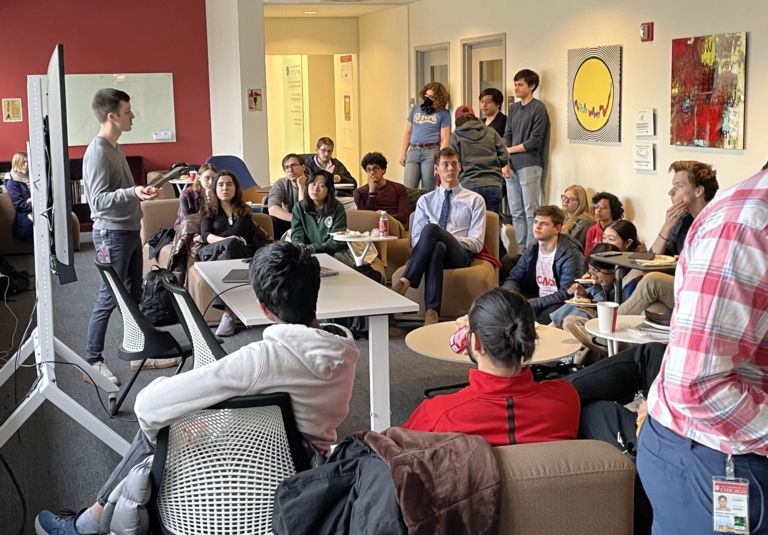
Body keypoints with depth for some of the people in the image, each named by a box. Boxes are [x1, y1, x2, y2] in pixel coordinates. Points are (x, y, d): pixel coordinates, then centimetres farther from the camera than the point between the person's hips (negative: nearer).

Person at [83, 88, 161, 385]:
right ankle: (92, 363, 4)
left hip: (130, 230, 10)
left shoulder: (116, 148, 12)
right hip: (112, 233, -10)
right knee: (109, 298, -5)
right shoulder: (98, 152, -18)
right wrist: (133, 192, -38)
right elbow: (99, 200, -25)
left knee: (134, 294, 15)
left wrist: (143, 189, 30)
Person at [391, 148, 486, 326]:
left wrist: (441, 234, -12)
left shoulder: (475, 200, 14)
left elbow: (477, 243, 4)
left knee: (430, 229, -34)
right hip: (430, 251, 2)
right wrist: (437, 238, -13)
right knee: (437, 247, -39)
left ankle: (406, 281, -41)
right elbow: (415, 238, 12)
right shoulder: (425, 201, 21)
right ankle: (432, 311, -49)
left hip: (460, 255, -2)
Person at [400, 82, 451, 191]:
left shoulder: (443, 114, 4)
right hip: (413, 151, 3)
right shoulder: (415, 108, 16)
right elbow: (408, 132, 18)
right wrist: (403, 153, 12)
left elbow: (444, 139, -1)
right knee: (408, 188, -6)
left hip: (431, 151, -3)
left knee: (427, 190, -3)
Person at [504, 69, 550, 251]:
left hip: (530, 166, -6)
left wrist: (509, 150, -1)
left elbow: (535, 141, -9)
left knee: (531, 212, -4)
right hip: (512, 166, 6)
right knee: (516, 213, 8)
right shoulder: (513, 108, 15)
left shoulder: (538, 108, -4)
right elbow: (507, 136, 11)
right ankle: (519, 249, 13)